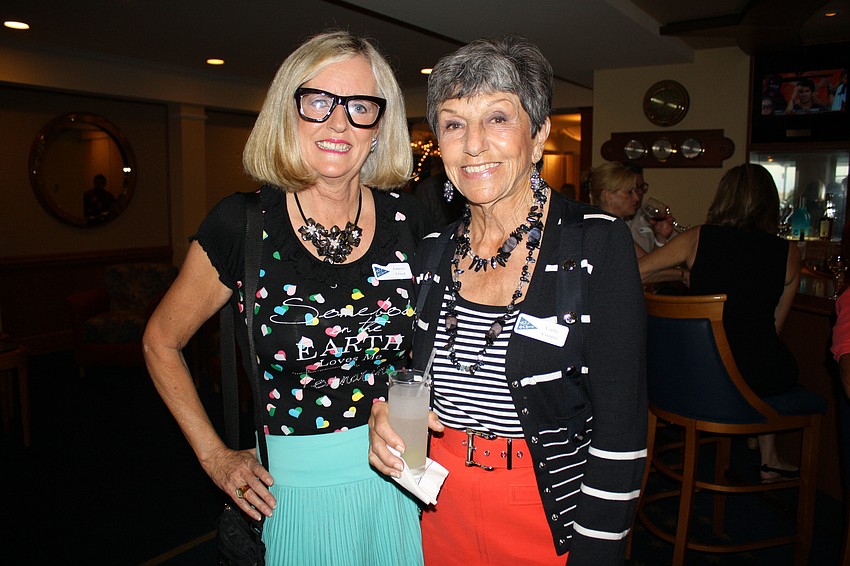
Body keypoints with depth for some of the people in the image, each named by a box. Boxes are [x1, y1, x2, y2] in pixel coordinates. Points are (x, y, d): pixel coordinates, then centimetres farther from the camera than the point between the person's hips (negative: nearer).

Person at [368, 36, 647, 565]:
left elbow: (621, 428, -15)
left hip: (551, 517, -4)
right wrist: (385, 410, -9)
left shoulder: (598, 243, -15)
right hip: (440, 508, 4)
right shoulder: (433, 249, -2)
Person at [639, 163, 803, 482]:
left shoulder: (698, 238, -5)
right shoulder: (788, 252, -3)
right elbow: (776, 324, 7)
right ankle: (769, 459, 39)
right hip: (758, 377, -1)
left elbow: (636, 271, 3)